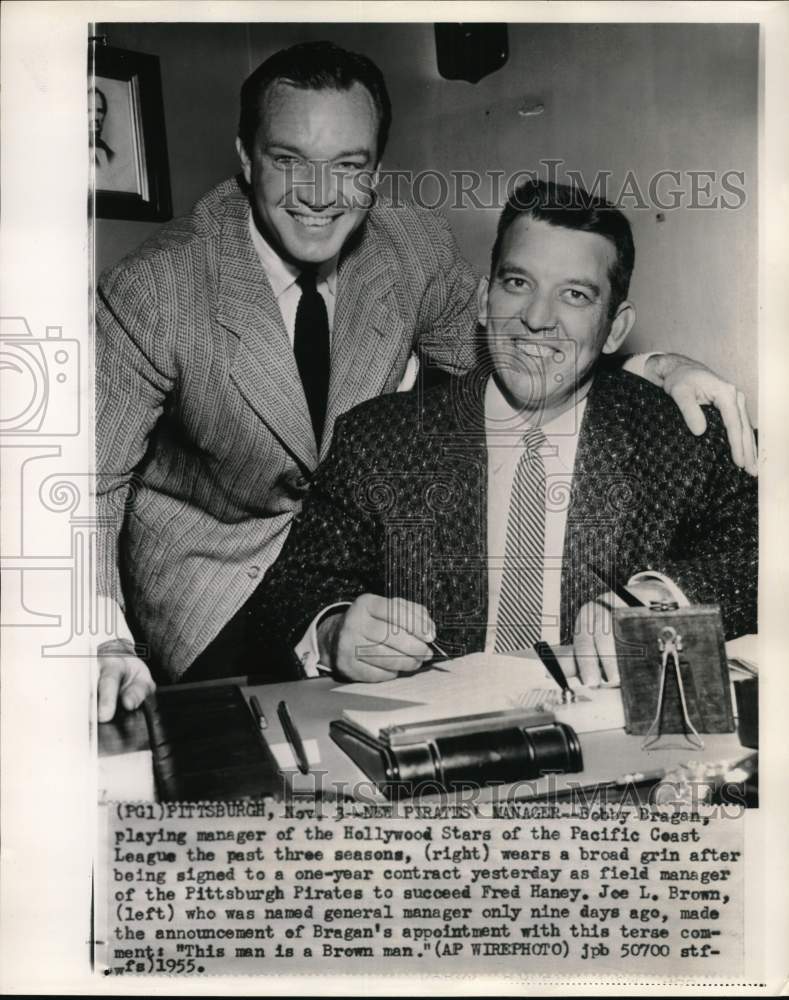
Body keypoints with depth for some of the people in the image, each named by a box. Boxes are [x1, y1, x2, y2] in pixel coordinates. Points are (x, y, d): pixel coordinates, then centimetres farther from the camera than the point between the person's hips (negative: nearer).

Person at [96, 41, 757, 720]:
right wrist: (106, 645, -37)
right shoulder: (149, 295, -24)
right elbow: (94, 485, -18)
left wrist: (654, 370, -15)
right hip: (211, 575, -3)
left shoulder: (419, 250, -12)